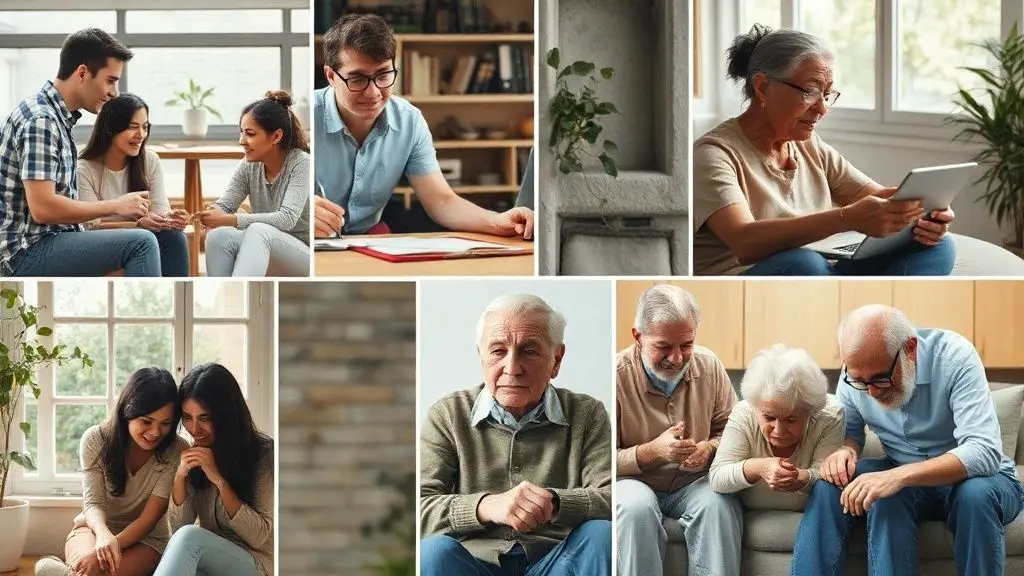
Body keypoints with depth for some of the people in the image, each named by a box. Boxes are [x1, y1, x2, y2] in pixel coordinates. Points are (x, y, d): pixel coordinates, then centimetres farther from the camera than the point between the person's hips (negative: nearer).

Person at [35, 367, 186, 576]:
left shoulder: (176, 451, -16)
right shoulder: (96, 439, -12)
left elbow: (148, 519, -20)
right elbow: (93, 504, -16)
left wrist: (107, 549, -37)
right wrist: (104, 535, -41)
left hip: (146, 538, -1)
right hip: (94, 529, 1)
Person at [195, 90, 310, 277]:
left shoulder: (301, 163, -14)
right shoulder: (248, 167, 3)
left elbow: (286, 219, -25)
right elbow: (223, 206, -5)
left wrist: (227, 220, -33)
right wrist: (195, 215, -31)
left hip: (302, 257, -5)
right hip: (264, 261, 5)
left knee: (258, 231, -35)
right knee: (219, 235, -25)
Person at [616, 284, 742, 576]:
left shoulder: (709, 365, -3)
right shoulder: (617, 376, -15)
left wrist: (709, 448, -15)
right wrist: (652, 451, -27)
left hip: (694, 482, 3)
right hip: (635, 482, -3)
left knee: (719, 504, -30)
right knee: (636, 506, -36)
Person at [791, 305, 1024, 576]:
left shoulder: (954, 356, -25)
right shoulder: (856, 372, -10)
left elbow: (984, 452, -34)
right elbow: (850, 431, 7)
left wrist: (899, 476, -46)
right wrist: (845, 450, -19)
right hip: (902, 477, 4)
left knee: (976, 494, -37)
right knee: (833, 481, -24)